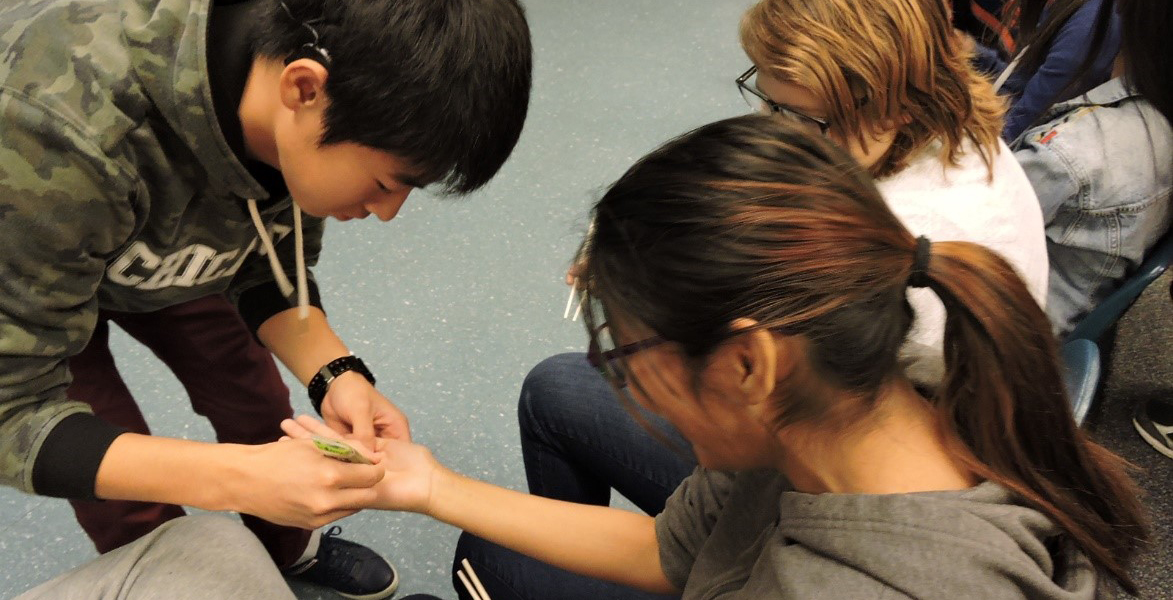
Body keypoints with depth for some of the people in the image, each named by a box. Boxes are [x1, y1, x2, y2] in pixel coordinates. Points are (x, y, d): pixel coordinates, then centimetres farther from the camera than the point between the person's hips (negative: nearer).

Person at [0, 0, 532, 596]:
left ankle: (288, 550, 37)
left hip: (158, 251, 4)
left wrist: (334, 374, -28)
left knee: (259, 412, 8)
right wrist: (236, 478, -48)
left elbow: (269, 270, -9)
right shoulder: (62, 135, -46)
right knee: (125, 498, -5)